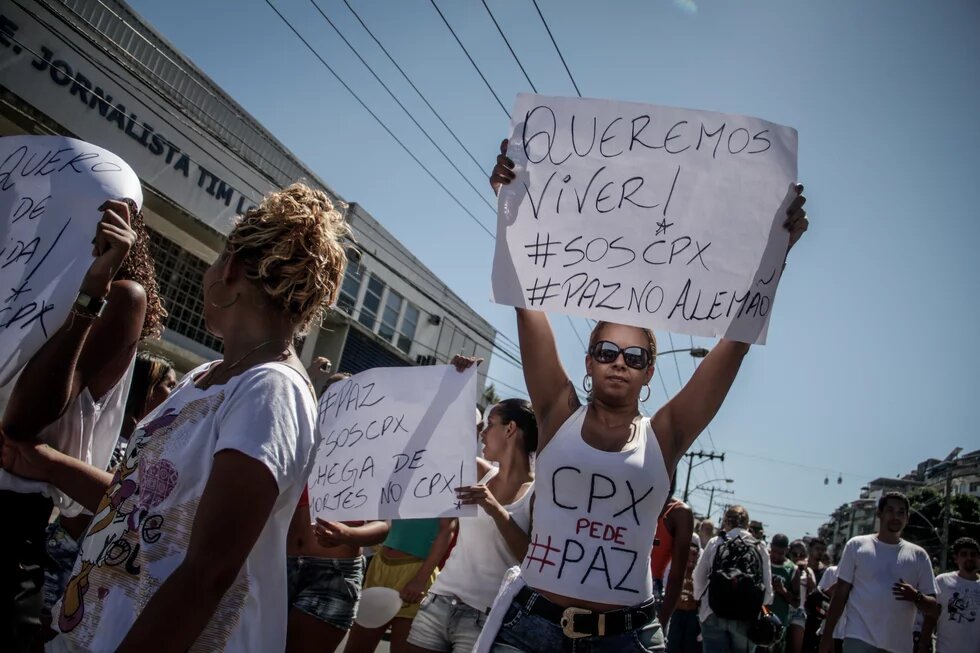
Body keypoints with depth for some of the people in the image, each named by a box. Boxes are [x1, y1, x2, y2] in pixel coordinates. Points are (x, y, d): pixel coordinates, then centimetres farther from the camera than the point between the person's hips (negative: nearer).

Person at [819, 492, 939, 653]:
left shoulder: (918, 555, 7)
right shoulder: (857, 545, 1)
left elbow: (933, 607, 8)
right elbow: (840, 594, 2)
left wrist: (916, 596, -16)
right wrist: (827, 634, -2)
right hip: (859, 639, -3)